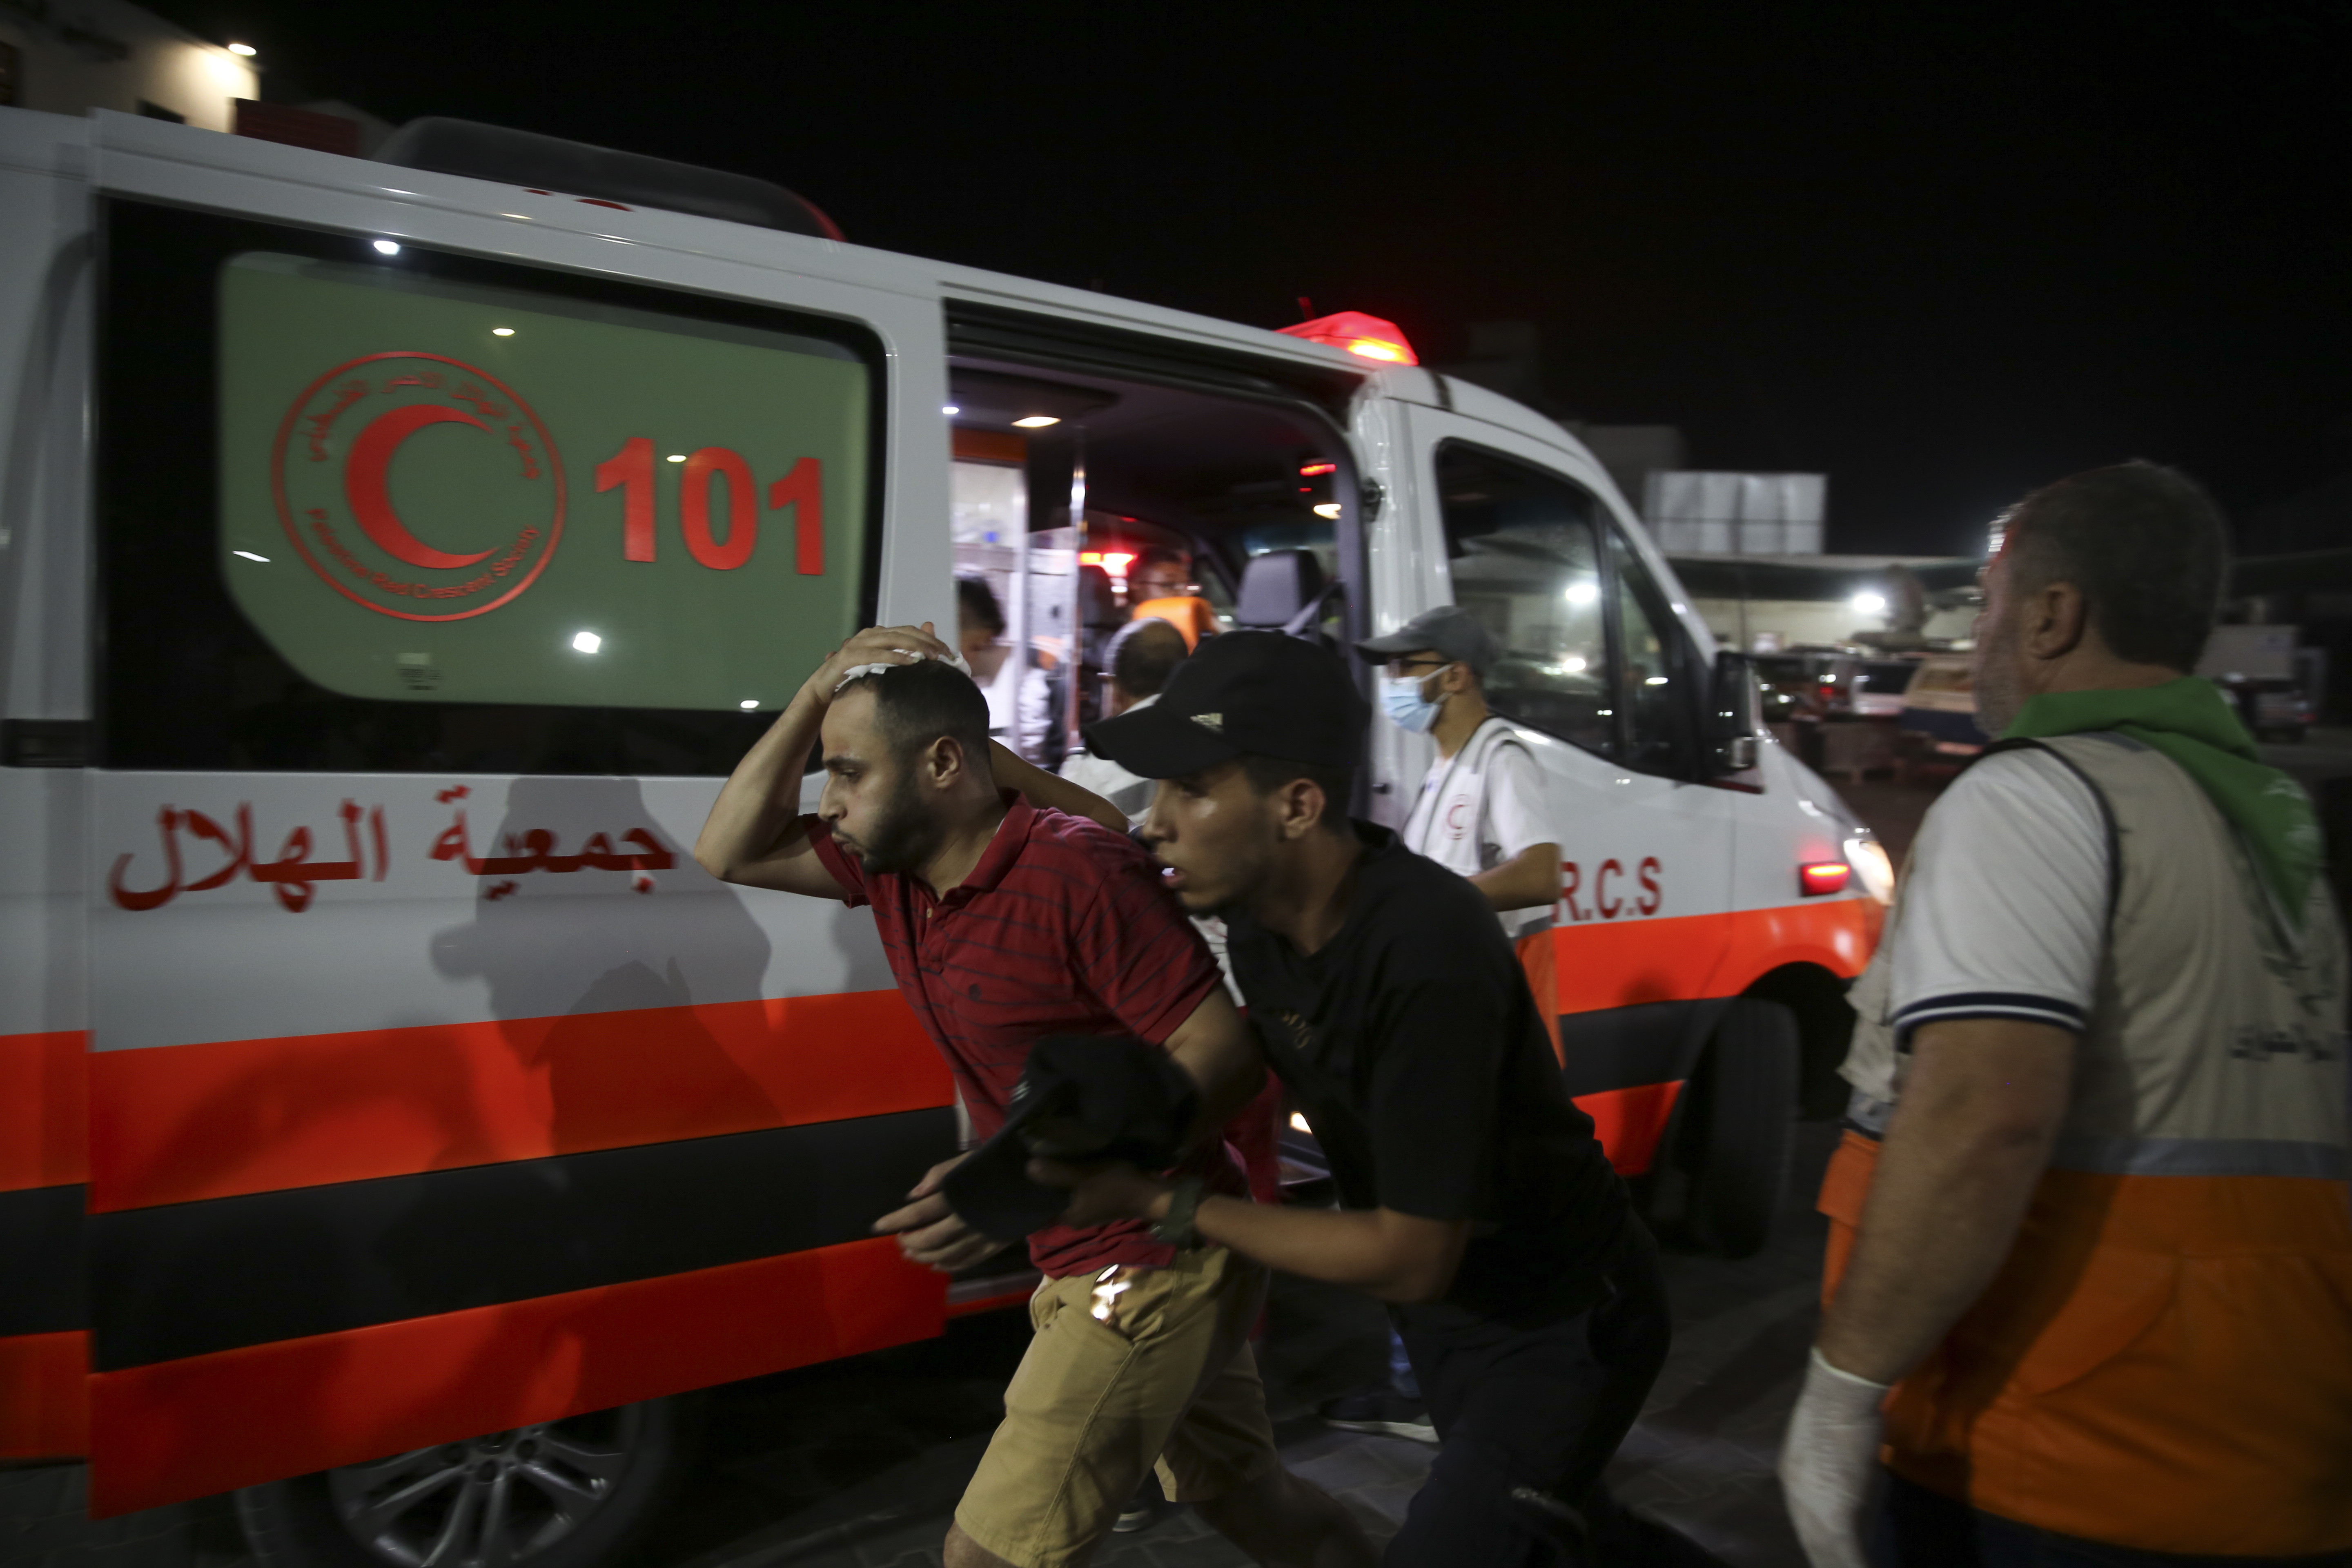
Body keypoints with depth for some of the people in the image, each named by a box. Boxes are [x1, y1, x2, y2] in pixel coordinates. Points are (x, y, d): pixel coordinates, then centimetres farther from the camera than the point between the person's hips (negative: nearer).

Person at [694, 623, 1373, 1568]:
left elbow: (1224, 1053, -26)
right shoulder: (892, 867, 1)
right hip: (1088, 1263, 9)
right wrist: (817, 693, -5)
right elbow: (730, 852, 8)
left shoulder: (1076, 870, -24)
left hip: (1153, 1268, -9)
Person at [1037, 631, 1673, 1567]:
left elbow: (1410, 1260, -31)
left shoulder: (1427, 953, -37)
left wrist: (1161, 1202, -27)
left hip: (1561, 1331, -7)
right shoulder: (1257, 914, -14)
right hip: (1442, 1307, 7)